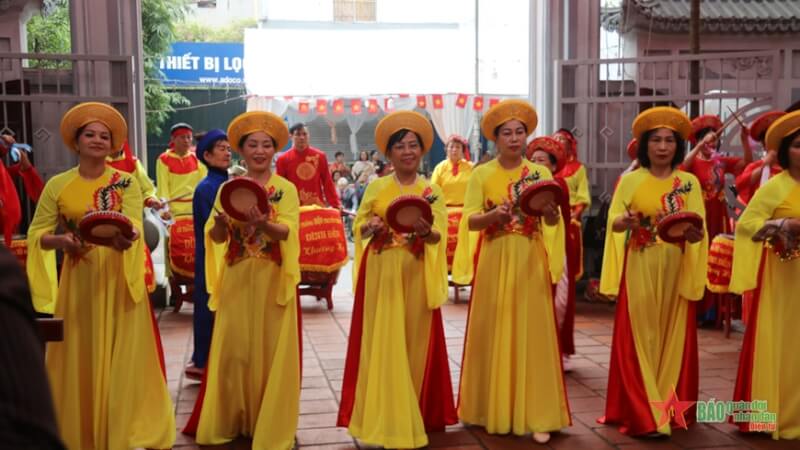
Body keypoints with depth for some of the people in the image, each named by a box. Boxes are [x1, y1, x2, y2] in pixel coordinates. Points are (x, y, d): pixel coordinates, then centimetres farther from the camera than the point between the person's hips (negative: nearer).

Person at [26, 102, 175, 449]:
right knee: (79, 356, 7)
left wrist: (124, 238, -35)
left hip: (119, 278, -1)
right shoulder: (57, 185, 2)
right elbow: (36, 234, 1)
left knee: (122, 357, 3)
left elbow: (135, 228, -12)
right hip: (78, 280, 1)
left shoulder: (126, 183, 0)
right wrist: (61, 240, -19)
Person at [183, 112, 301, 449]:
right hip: (237, 280, 2)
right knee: (232, 348, 4)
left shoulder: (286, 189, 0)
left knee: (271, 350, 1)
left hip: (273, 279, -2)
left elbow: (287, 231, -14)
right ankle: (231, 419, 18)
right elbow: (215, 237, -1)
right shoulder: (227, 188, 6)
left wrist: (264, 224, -34)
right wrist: (221, 222, -23)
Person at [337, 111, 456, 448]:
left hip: (416, 276, 0)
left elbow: (440, 236, -5)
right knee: (383, 343, 1)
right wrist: (371, 227, -14)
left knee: (415, 342, 6)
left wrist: (427, 231, -26)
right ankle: (385, 417, 11)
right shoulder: (376, 187, 5)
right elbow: (358, 226, 7)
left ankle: (416, 414, 20)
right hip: (381, 274, 0)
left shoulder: (432, 191, 4)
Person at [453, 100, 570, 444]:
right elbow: (470, 221, -5)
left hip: (530, 262, 1)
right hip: (495, 262, -1)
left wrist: (550, 212, -22)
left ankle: (536, 415, 5)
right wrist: (496, 214, -24)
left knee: (533, 333, 0)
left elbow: (553, 222, 1)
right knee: (494, 333, 3)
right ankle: (494, 410, 15)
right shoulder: (481, 174, 2)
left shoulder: (541, 174, 5)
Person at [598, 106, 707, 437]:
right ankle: (641, 414, 3)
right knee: (639, 338, -2)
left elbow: (699, 230, 0)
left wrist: (694, 234, -22)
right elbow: (613, 222, -4)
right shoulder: (630, 180, 2)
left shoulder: (690, 182, 6)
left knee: (674, 337, 5)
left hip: (676, 271, 2)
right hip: (640, 271, -2)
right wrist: (624, 221, -26)